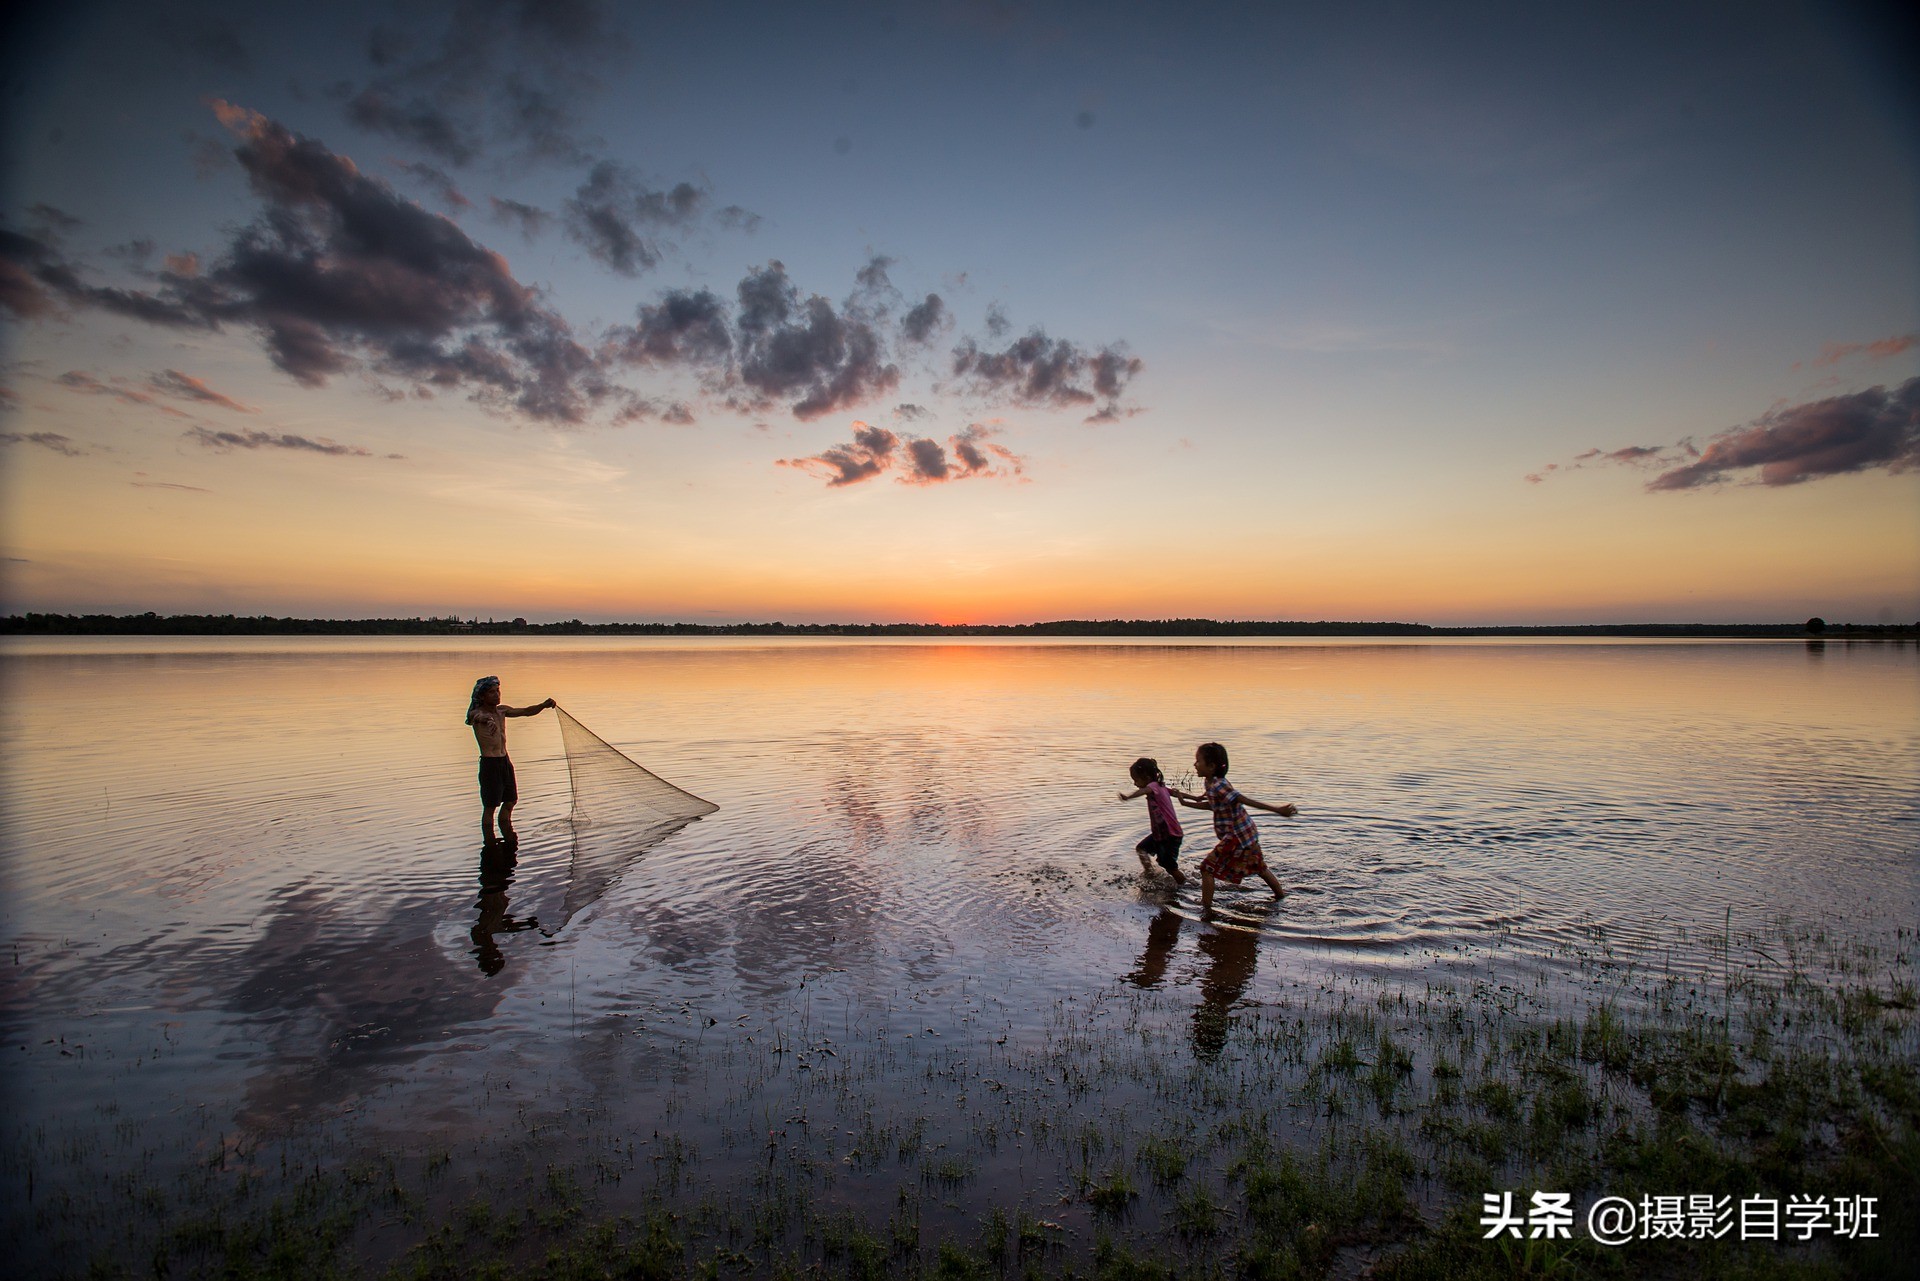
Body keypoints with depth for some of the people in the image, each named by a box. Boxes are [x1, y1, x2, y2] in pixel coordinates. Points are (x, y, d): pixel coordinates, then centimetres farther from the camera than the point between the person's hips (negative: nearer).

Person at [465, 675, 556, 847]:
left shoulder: (502, 711, 7)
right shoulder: (476, 714, -11)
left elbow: (527, 711, 2)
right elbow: (479, 717, -35)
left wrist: (544, 705, -19)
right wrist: (488, 720, -60)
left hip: (505, 761, 7)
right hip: (489, 764, -7)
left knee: (510, 801, 16)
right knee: (490, 807, -2)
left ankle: (508, 838, 31)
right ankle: (489, 842, 8)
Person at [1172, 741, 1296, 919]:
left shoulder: (1217, 786, -25)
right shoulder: (1213, 783, 4)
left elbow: (1245, 800, -30)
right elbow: (1211, 804, 19)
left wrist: (1276, 810, -33)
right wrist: (1186, 802, 15)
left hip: (1236, 836, -10)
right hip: (1248, 833, 10)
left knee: (1207, 868, -4)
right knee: (1258, 867, 27)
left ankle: (1206, 909, 0)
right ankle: (1280, 894, 43)